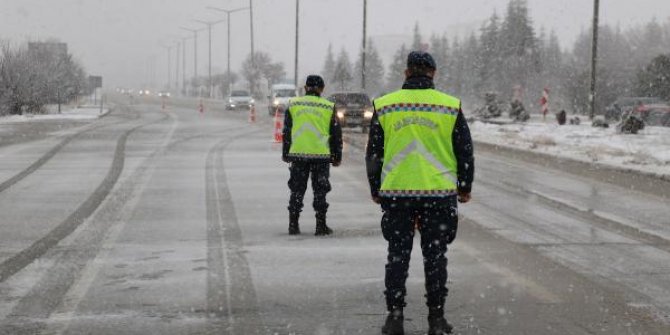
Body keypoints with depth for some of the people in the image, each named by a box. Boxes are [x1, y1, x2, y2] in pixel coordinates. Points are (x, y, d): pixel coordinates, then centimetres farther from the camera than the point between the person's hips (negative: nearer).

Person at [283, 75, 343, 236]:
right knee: (320, 192, 6)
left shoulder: (293, 104, 5)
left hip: (297, 154, 1)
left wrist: (285, 154, 16)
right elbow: (336, 134, 4)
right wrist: (337, 157, 12)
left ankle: (293, 225, 9)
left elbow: (286, 131, 8)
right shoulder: (329, 107, 1)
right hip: (321, 156, -1)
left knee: (297, 190, 9)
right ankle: (321, 226, 5)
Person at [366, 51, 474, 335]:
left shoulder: (384, 106, 2)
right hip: (439, 194, -1)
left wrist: (376, 190, 18)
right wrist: (465, 188, 17)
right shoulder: (451, 107, -1)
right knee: (435, 256, 8)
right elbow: (465, 151, 4)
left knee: (397, 256, 9)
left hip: (395, 194, 1)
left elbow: (373, 154, 7)